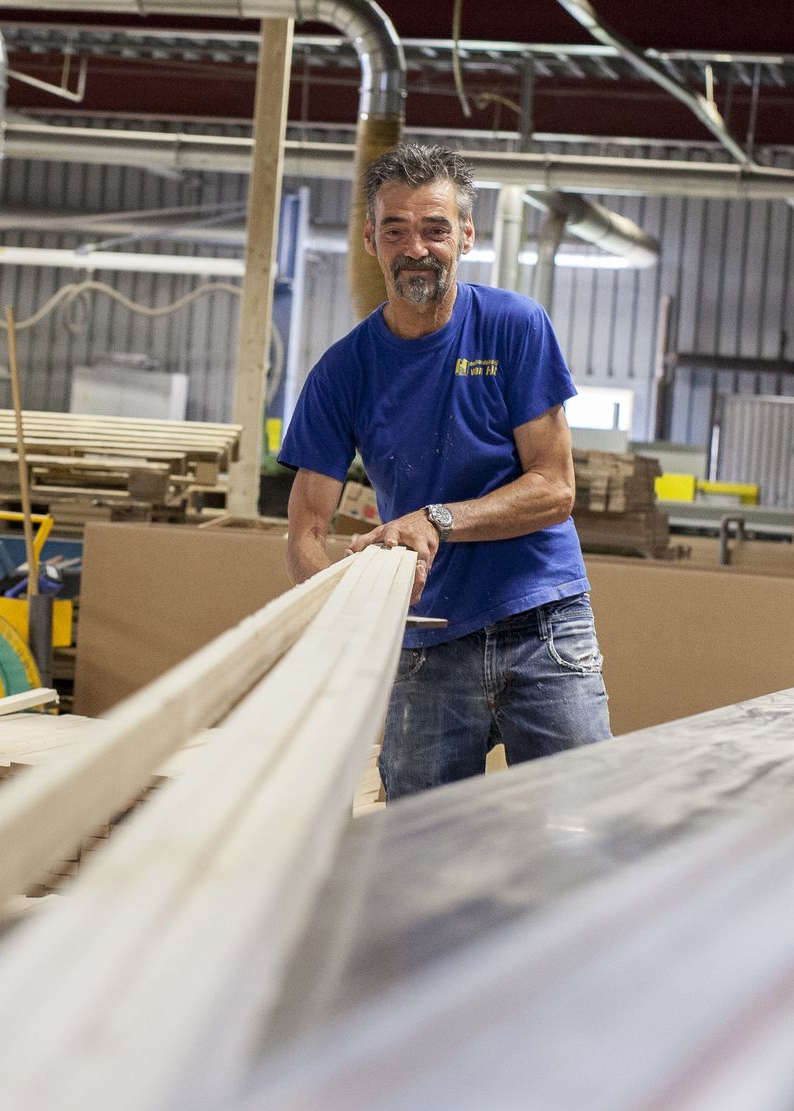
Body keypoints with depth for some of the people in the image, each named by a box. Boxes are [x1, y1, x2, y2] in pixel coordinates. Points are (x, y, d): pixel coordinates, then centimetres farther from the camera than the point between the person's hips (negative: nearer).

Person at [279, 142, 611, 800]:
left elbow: (554, 489, -4)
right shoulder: (343, 373, 3)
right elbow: (306, 534, -1)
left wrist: (440, 521, -19)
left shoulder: (515, 327, -1)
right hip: (427, 651, 2)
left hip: (544, 631, -1)